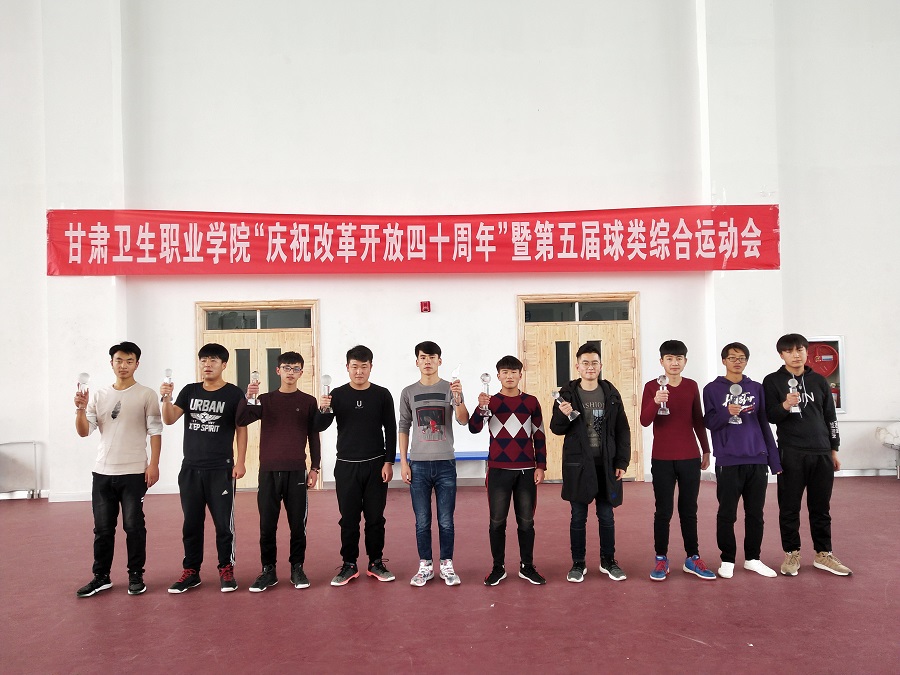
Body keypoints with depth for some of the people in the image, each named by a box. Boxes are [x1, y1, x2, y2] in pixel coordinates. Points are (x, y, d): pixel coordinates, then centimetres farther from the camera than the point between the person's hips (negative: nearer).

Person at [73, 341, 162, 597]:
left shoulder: (146, 395, -2)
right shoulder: (99, 395, 8)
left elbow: (155, 431, -4)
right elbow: (84, 431, 3)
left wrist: (154, 464, -11)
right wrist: (81, 410, -15)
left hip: (134, 473, -3)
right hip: (102, 472, 4)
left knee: (134, 526, 2)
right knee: (102, 528, 11)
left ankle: (136, 576, 15)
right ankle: (101, 576, 24)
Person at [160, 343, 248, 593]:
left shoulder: (234, 394, -3)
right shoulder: (189, 391, 7)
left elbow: (241, 429, -2)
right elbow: (170, 419, -2)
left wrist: (240, 462, -8)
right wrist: (166, 398, -21)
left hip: (221, 470, -4)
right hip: (190, 469, 4)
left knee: (223, 523, 2)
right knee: (191, 523, 12)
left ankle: (226, 570, 15)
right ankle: (191, 572, 23)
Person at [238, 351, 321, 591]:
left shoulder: (308, 402, 6)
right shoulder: (265, 400, 8)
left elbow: (313, 436, 8)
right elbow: (241, 420, -5)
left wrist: (315, 468, 4)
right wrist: (247, 397, -21)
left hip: (297, 471, -1)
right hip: (269, 470, 1)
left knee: (298, 524, 3)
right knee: (267, 524, 4)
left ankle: (297, 568, 16)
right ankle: (268, 570, 17)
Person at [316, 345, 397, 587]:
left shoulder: (382, 395, 1)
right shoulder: (337, 395, 1)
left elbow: (391, 430, 2)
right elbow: (320, 427, -5)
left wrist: (388, 462, -4)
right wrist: (323, 410, -26)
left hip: (376, 465, 0)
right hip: (346, 466, 0)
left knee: (375, 517, 7)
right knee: (349, 517, 6)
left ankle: (376, 563, 21)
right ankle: (349, 565, 18)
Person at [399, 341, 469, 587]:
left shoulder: (451, 389, 1)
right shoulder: (409, 392, 6)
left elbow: (463, 420, -13)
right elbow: (403, 428, 9)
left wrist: (458, 399, -31)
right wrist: (403, 462, 3)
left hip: (445, 463, -1)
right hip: (418, 464, 1)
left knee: (446, 520, 5)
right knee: (422, 521, 7)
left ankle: (447, 565, 19)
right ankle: (425, 566, 20)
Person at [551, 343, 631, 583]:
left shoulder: (611, 394, 3)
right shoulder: (568, 393, -2)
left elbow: (622, 430, 5)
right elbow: (557, 429, 2)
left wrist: (622, 462, -1)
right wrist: (562, 415, -19)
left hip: (606, 464, 2)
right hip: (577, 464, -1)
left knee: (606, 516, 11)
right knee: (578, 516, 7)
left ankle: (608, 561, 26)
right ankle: (578, 563, 20)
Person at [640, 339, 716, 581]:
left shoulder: (692, 386, 6)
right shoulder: (651, 387, -4)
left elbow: (698, 420, 14)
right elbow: (645, 421, -14)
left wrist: (706, 450, 15)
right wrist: (655, 402, -32)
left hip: (690, 457, 3)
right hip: (662, 459, -3)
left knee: (689, 510, 10)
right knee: (664, 511, 2)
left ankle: (692, 558, 20)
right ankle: (661, 559, 12)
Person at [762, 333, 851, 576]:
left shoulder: (819, 380, 10)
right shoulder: (772, 381, -2)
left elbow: (830, 416, 14)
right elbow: (769, 416, -7)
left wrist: (834, 450, 13)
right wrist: (784, 406, -27)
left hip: (821, 453, 3)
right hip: (790, 454, -3)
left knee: (821, 507, 11)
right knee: (789, 508, 4)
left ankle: (823, 554, 22)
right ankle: (791, 554, 15)